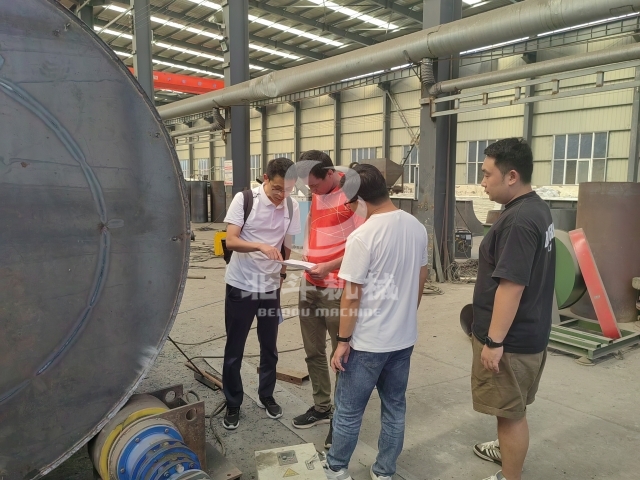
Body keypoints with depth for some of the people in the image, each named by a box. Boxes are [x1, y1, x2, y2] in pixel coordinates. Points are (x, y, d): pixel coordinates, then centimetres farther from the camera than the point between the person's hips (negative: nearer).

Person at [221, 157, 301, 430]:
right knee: (234, 349, 8)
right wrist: (260, 246, -34)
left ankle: (266, 396, 35)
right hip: (241, 285, -3)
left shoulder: (292, 207, -3)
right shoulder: (244, 199, -13)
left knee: (269, 346, 15)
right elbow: (231, 241, -18)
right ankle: (233, 405, 24)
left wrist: (283, 271, 4)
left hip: (271, 286, 3)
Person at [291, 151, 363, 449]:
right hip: (309, 285, 8)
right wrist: (305, 257, 8)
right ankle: (321, 407, 31)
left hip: (338, 288, -7)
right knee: (314, 352, 15)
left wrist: (329, 267, -20)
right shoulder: (315, 194, 10)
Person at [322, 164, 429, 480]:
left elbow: (351, 296, -17)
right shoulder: (417, 227, 0)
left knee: (348, 410, 13)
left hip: (367, 342, -6)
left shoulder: (362, 237, -21)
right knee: (395, 408, 18)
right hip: (405, 338, 7)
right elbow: (420, 281, 9)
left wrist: (343, 341, -7)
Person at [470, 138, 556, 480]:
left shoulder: (518, 221, -26)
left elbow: (511, 285, -28)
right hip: (528, 330, 10)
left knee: (511, 411, 6)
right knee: (510, 407, 27)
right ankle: (507, 450, 46)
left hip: (511, 337, -10)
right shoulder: (536, 208, 8)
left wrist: (494, 341, -22)